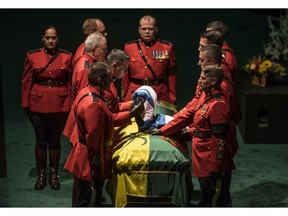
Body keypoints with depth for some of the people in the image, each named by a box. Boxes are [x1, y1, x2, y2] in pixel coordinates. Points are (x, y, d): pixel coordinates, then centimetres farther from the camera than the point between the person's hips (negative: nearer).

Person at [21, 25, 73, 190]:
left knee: (55, 140, 7)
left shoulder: (67, 57, 0)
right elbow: (26, 81, 2)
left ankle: (54, 174, 20)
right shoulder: (32, 56, -1)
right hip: (38, 104, 0)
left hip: (60, 104, 0)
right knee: (41, 140, 6)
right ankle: (41, 175, 20)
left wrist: (71, 104, -2)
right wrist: (25, 104, 0)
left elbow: (70, 82, 3)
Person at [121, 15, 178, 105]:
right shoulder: (129, 47, 6)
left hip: (160, 96, -1)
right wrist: (124, 98, 8)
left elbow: (171, 75, 5)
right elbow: (126, 75, 10)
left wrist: (172, 99, 3)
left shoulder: (167, 47, 4)